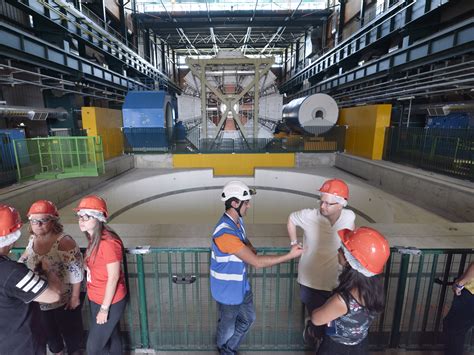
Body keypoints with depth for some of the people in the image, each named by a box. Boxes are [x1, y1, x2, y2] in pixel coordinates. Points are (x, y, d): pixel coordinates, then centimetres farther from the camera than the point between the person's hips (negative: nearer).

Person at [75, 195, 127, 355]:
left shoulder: (108, 242, -27)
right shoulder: (94, 238, 0)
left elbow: (113, 277, -22)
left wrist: (104, 309, -16)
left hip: (110, 302, -7)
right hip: (96, 299, 8)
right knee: (112, 337, 25)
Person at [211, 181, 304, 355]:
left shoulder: (238, 220, -5)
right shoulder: (225, 232, -36)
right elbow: (257, 262, -34)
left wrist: (250, 247, -12)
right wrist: (290, 255, -28)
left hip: (242, 285, 8)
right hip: (228, 290, -8)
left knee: (248, 319, 26)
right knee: (228, 328, 19)